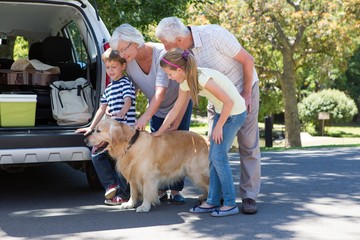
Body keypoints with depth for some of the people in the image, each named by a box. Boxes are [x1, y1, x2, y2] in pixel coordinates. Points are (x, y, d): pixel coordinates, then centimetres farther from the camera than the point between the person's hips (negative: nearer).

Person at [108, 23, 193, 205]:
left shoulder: (161, 53, -35)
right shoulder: (129, 61, -17)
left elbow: (161, 90, -42)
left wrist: (145, 117, -49)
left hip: (179, 102, -4)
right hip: (157, 108, 5)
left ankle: (176, 190, 4)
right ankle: (161, 190, 9)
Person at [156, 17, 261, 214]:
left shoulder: (214, 34, -29)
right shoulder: (181, 52, -11)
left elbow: (248, 60, -20)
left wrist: (246, 93, -16)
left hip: (243, 89, -5)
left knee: (248, 144, -4)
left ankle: (249, 196, 2)